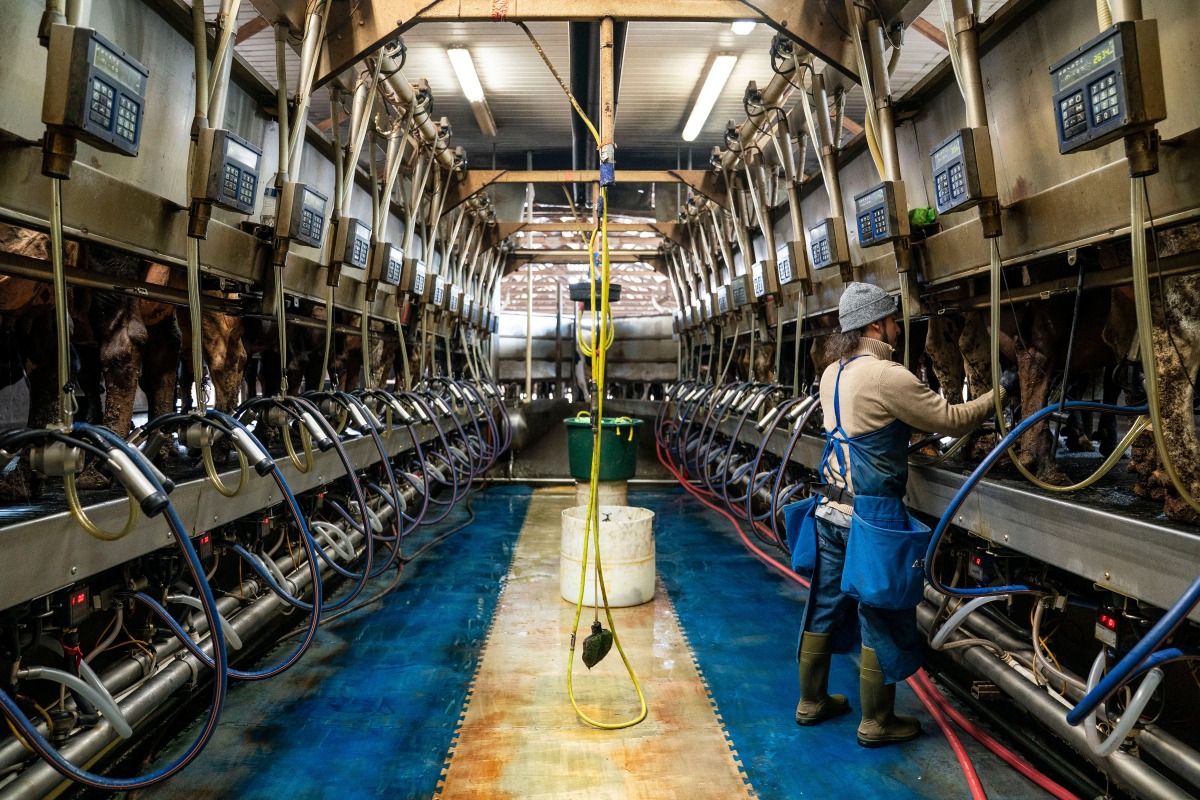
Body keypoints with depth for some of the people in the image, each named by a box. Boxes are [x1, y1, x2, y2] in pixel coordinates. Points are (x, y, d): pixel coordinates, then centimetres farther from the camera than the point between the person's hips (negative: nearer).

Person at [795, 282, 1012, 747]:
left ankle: (812, 702, 32)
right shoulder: (886, 376, -17)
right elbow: (953, 420, -9)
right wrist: (999, 393, 4)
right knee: (881, 619, 7)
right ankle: (876, 723, 21)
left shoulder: (832, 374, 8)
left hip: (832, 507, 8)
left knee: (825, 607, 18)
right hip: (871, 515, -8)